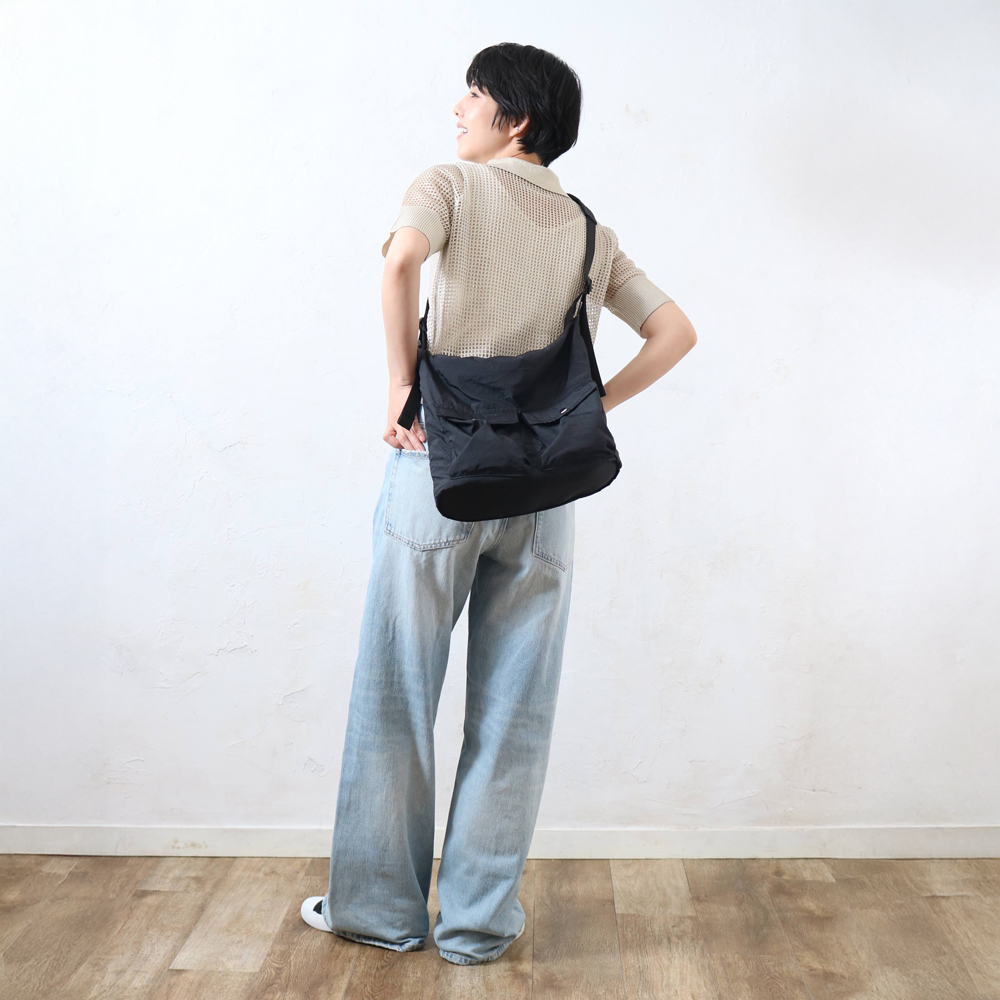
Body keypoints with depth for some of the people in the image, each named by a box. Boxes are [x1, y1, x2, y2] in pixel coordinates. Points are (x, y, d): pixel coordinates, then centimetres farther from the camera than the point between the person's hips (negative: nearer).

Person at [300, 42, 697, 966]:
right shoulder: (592, 231, 14)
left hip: (441, 463, -3)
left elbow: (402, 256, -20)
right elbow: (676, 334, 9)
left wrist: (400, 382, -11)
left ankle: (380, 906, 19)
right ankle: (479, 920, 18)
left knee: (398, 694, 8)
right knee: (512, 709, 9)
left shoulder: (453, 186, 2)